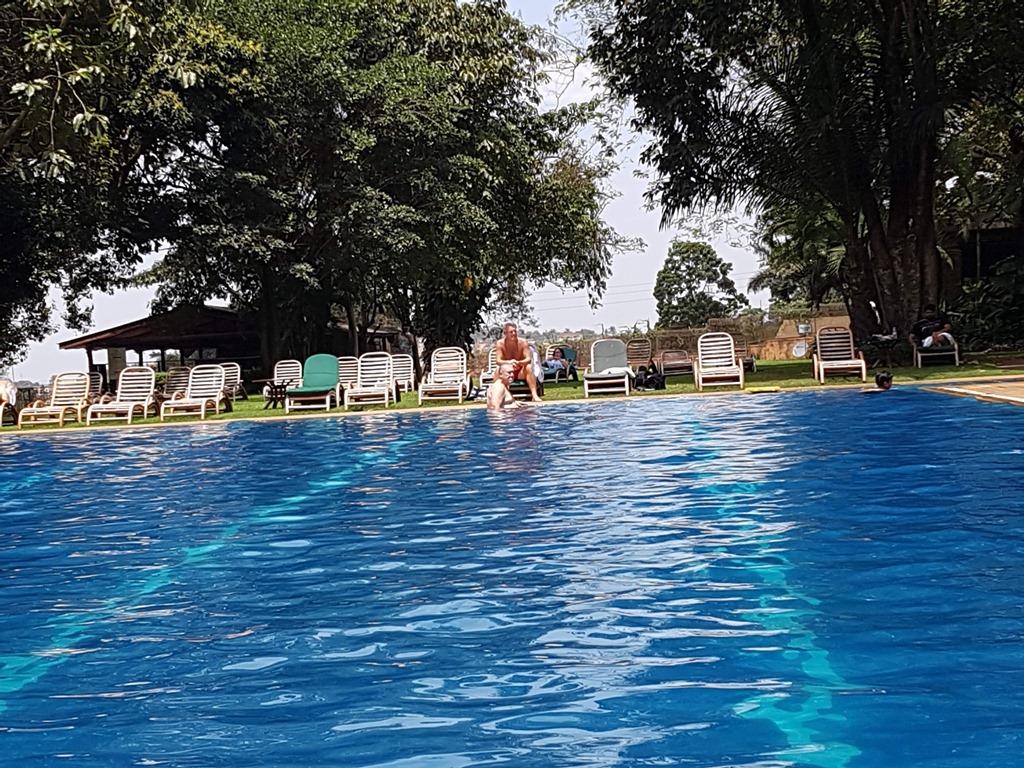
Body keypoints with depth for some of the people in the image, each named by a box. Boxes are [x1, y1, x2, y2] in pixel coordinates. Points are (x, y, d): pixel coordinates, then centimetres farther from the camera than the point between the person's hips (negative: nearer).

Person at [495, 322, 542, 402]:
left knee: (529, 367, -31)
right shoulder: (500, 343, -11)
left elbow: (528, 359, -20)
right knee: (498, 370, -30)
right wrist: (509, 362, -42)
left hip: (521, 372, 0)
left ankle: (534, 395, -37)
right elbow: (498, 361, -19)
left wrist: (518, 363, -42)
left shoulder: (523, 342, -12)